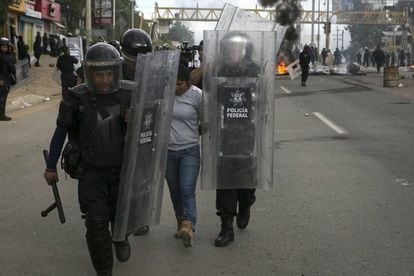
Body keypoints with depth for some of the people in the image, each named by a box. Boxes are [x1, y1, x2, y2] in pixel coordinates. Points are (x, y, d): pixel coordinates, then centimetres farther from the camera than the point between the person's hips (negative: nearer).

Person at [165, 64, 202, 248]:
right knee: (175, 190, 13)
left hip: (190, 151, -3)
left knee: (187, 189, -15)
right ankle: (181, 222, 28)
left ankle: (189, 227, -24)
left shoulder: (196, 95, -8)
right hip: (167, 151, 3)